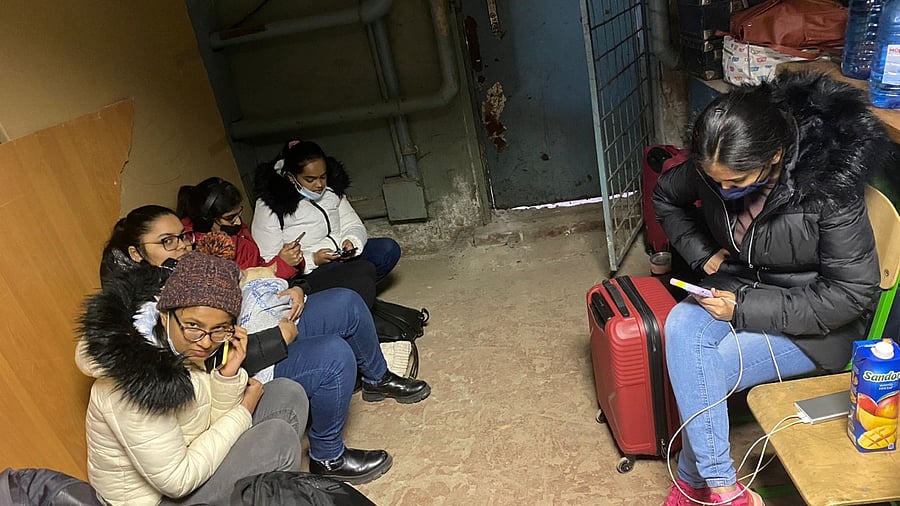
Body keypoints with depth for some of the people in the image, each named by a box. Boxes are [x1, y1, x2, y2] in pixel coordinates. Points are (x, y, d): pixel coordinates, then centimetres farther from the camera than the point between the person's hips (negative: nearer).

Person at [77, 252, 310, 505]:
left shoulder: (184, 347, -11)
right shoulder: (135, 382, -34)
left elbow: (211, 422, -1)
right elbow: (177, 482, -27)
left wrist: (228, 375, -20)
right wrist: (243, 413, -18)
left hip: (190, 454, 7)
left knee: (288, 395, -1)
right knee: (279, 436, -19)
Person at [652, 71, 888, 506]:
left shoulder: (830, 188, -26)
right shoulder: (713, 169, -11)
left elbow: (851, 294, -20)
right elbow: (665, 196, 11)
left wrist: (746, 309, -25)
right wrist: (703, 254, -2)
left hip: (813, 323, -4)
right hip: (739, 285, 5)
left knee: (703, 373, -26)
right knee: (680, 327, -28)